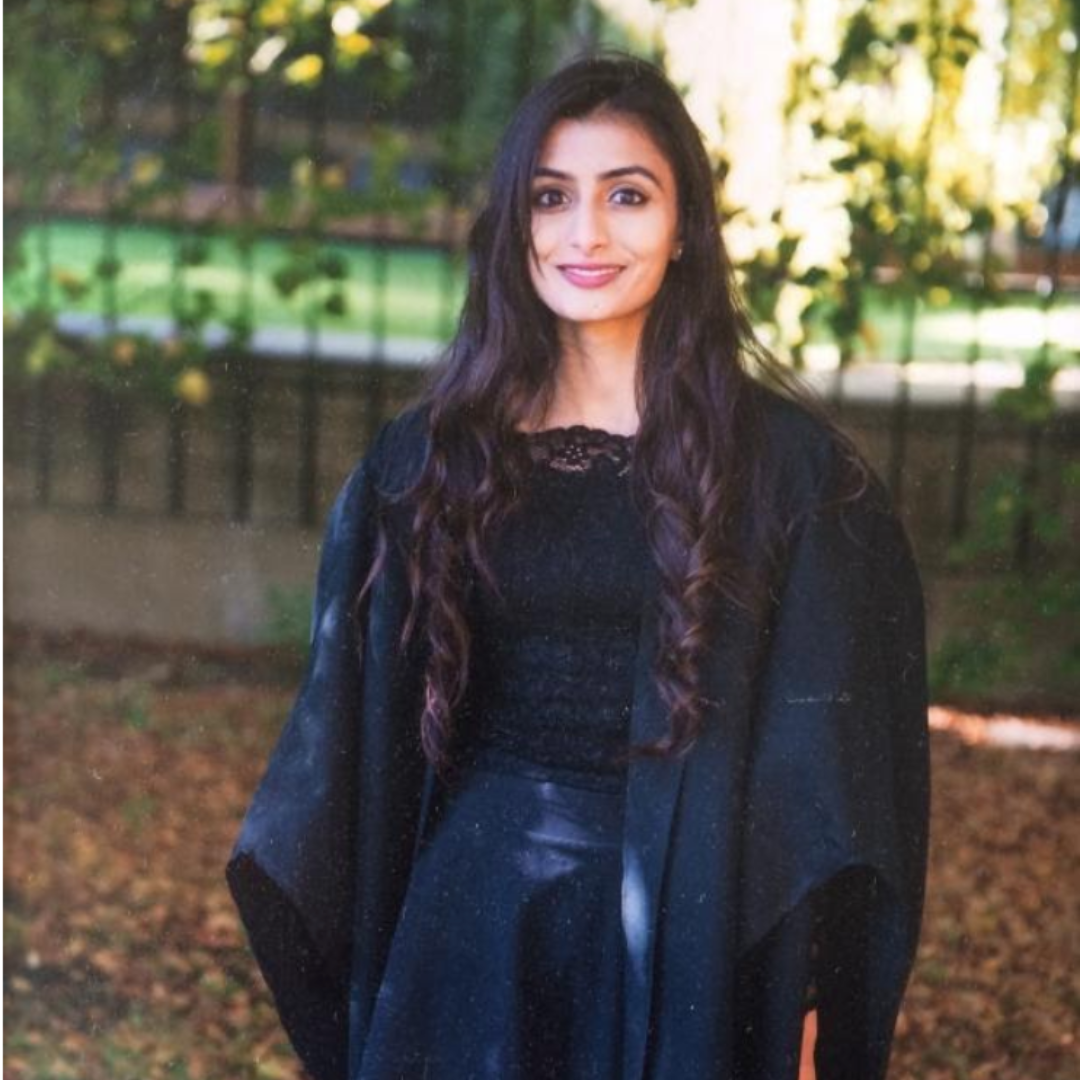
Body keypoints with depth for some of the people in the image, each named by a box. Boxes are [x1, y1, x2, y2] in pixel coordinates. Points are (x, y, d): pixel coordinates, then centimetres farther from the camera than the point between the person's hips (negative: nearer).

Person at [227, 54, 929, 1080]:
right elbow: (356, 731, 5)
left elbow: (821, 757, -6)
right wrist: (348, 953, 0)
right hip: (467, 922, 2)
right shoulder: (430, 455, 1)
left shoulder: (784, 464, -6)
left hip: (690, 928, -2)